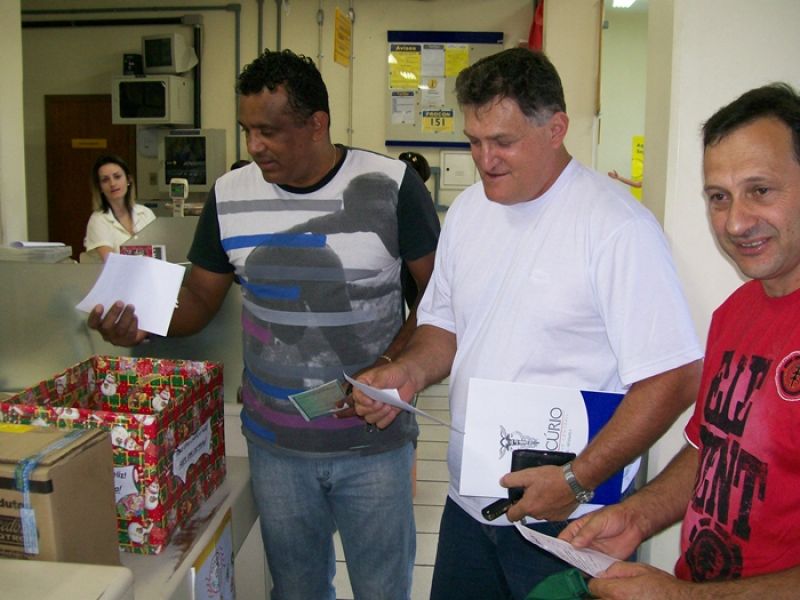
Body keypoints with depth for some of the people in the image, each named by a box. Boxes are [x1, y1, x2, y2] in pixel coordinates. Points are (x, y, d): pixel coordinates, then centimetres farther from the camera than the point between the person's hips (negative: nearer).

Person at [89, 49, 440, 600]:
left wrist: (389, 366, -19)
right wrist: (142, 325, -13)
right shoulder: (230, 195, 0)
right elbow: (201, 295, 8)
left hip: (373, 441, -2)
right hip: (275, 445, 3)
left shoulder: (391, 186, -11)